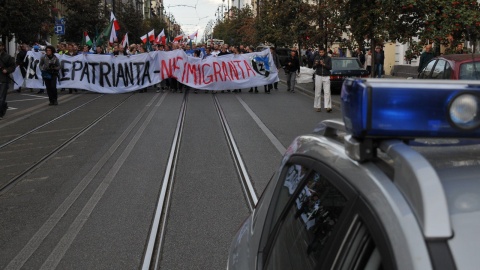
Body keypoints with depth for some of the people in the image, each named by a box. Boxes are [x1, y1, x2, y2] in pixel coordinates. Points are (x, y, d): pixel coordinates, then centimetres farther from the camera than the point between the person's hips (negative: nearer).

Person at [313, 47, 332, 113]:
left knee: (327, 92, -8)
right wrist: (316, 64, -16)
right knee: (318, 92, 1)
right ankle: (317, 106, 8)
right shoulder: (316, 57, 4)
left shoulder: (328, 58, 0)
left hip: (326, 76, -1)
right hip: (318, 76, 1)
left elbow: (330, 67, -5)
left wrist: (324, 64, -20)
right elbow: (314, 67, 6)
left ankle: (327, 107, -12)